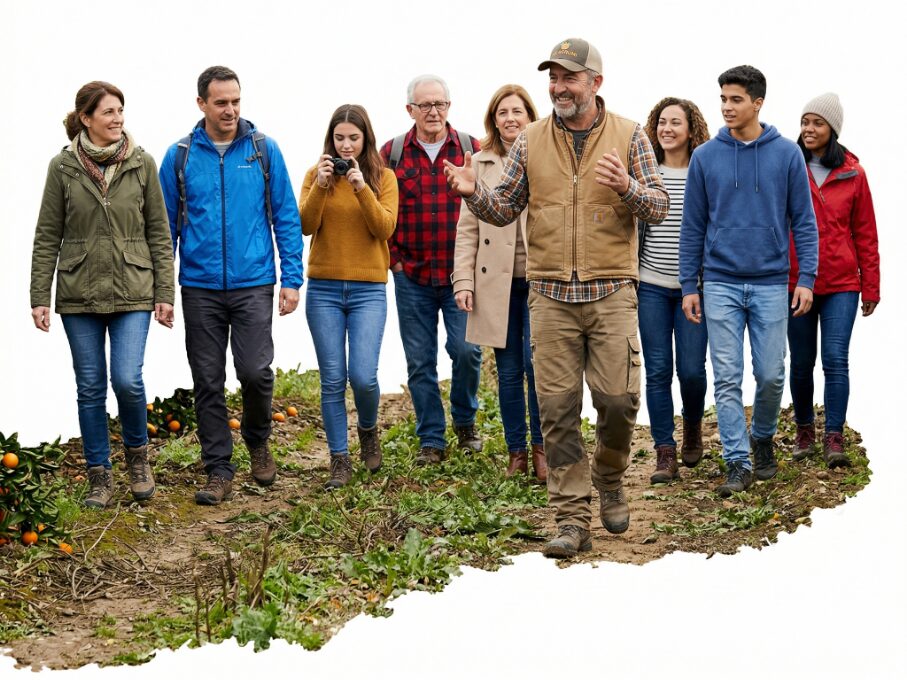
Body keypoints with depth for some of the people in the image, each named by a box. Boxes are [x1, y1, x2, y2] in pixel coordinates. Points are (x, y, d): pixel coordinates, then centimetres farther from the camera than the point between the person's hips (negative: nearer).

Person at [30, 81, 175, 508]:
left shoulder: (142, 164, 1)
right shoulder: (63, 167, 0)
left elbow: (158, 232, 3)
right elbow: (47, 237, 3)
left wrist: (164, 293, 0)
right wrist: (40, 297, -2)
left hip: (132, 292, -1)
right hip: (79, 295, 1)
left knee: (128, 380, -11)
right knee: (90, 387, 6)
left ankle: (137, 454, 16)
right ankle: (99, 478, 17)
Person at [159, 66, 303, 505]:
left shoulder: (264, 150, 1)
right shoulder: (180, 156, 3)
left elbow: (286, 218, 4)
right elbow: (166, 226, 8)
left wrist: (292, 279, -2)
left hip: (253, 283, -1)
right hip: (200, 288, 1)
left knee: (255, 371, -9)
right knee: (208, 382, 4)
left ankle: (258, 441, 20)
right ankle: (218, 472, 15)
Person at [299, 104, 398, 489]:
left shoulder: (383, 178, 3)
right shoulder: (316, 174, 4)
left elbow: (385, 229, -8)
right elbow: (305, 226, -6)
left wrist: (361, 188, -19)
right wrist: (320, 186, -18)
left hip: (368, 290, -1)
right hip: (323, 289, 1)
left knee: (363, 376, -10)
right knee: (333, 380, 1)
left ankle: (368, 430, 22)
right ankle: (339, 460, 12)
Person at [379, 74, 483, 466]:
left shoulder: (471, 150, 3)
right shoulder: (391, 153, 4)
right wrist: (393, 258, 1)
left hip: (461, 275, -1)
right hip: (412, 276, 1)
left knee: (466, 349, -9)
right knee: (420, 361, 5)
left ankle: (465, 421, 17)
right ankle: (431, 441, 15)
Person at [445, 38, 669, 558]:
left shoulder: (628, 136, 4)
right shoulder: (531, 142, 8)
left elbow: (659, 208, 1)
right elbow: (505, 208, 10)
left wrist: (628, 187, -19)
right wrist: (475, 193, -10)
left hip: (612, 293, -1)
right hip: (551, 296, 2)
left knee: (619, 398, -5)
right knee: (558, 408, 0)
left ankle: (609, 479, 25)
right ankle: (573, 520, 6)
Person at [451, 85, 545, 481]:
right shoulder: (481, 163, 8)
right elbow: (467, 228, 8)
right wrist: (463, 281, 1)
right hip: (497, 282, 2)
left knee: (536, 362, -10)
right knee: (508, 371, 7)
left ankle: (540, 447, 5)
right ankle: (516, 452, 18)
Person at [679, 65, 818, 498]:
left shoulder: (787, 154, 0)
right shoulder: (705, 157, 2)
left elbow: (803, 220, 2)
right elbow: (693, 226, 5)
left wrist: (806, 278, -5)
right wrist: (689, 286, 2)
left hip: (771, 284, 0)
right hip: (721, 284, 0)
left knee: (771, 375, 5)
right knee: (728, 378, -1)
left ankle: (763, 439, 30)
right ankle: (738, 463, 6)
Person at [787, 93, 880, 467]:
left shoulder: (852, 173, 2)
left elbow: (866, 234, 6)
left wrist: (870, 287, 5)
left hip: (841, 283, 0)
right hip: (795, 281, 0)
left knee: (835, 359, -7)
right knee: (801, 362, 8)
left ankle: (834, 438, -2)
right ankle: (804, 431, 23)